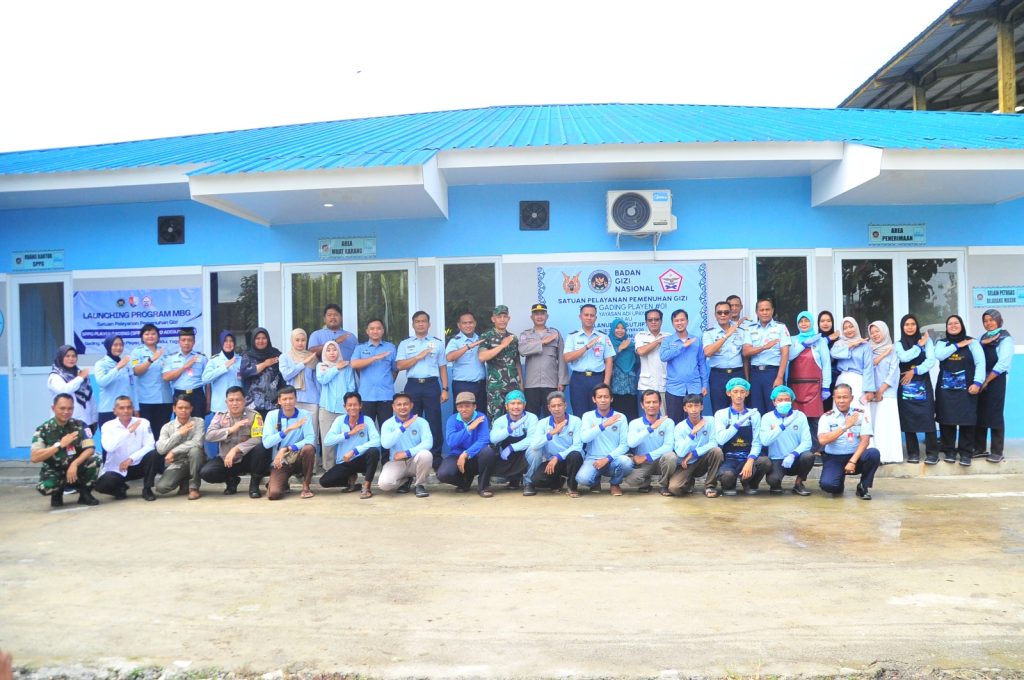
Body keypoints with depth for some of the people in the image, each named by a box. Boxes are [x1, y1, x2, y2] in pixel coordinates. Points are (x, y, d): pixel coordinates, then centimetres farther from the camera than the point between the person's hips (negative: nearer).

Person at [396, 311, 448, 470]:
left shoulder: (437, 343, 11)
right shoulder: (405, 344, 10)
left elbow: (442, 367, 9)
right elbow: (400, 366, -1)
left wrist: (445, 389, 1)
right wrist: (418, 357, -10)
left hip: (432, 385, 0)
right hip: (413, 385, 1)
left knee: (434, 422, -2)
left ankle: (436, 458, 5)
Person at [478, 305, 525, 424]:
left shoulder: (513, 338, 14)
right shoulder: (486, 337, 0)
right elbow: (482, 357, -15)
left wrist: (521, 383, 12)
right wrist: (502, 345, -13)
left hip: (514, 385, 4)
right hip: (495, 385, -4)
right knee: (495, 419, -3)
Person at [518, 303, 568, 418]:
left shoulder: (555, 333, 10)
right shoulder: (525, 335, 10)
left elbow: (561, 359, 6)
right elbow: (522, 350, -12)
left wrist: (562, 381, -1)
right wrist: (543, 342, -9)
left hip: (551, 383, 0)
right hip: (531, 384, 0)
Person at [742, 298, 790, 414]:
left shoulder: (780, 327, 4)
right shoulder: (750, 329, 11)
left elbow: (785, 353, -4)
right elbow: (746, 352, 0)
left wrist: (780, 377, -13)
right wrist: (764, 347, -17)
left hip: (773, 372, -3)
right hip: (755, 373, 3)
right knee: (757, 411, 5)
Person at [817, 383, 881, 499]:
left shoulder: (861, 415, 1)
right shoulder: (827, 417, -2)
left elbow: (865, 440, -10)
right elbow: (823, 440, -17)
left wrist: (853, 461, -21)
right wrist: (845, 426, -21)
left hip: (855, 456, 1)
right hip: (833, 458, -1)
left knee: (874, 453, -30)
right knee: (827, 484, -29)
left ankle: (863, 486, -5)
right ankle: (839, 485, 12)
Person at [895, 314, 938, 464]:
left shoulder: (927, 341, 7)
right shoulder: (898, 344, 8)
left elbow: (931, 361, -4)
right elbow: (904, 357, -13)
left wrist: (914, 371, -12)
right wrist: (919, 345, -4)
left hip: (923, 384, -1)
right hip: (906, 386, 1)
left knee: (928, 418, -7)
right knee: (908, 419, 1)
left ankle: (932, 452, 0)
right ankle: (913, 453, 7)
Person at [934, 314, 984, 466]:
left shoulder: (972, 342, 4)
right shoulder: (942, 343, 10)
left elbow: (980, 363, -4)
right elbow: (939, 356, -11)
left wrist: (977, 382, -16)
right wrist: (957, 345, -8)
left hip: (966, 388, -2)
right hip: (945, 388, 2)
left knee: (967, 420, -3)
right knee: (946, 420, 2)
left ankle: (966, 452, 7)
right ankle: (949, 451, 13)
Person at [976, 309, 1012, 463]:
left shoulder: (1005, 339, -5)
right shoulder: (982, 338, 14)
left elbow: (1002, 363, -13)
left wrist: (987, 381, -13)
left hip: (995, 381, -6)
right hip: (980, 381, 6)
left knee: (994, 416, -4)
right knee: (979, 414, 7)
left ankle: (997, 452, 3)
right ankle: (979, 448, 16)